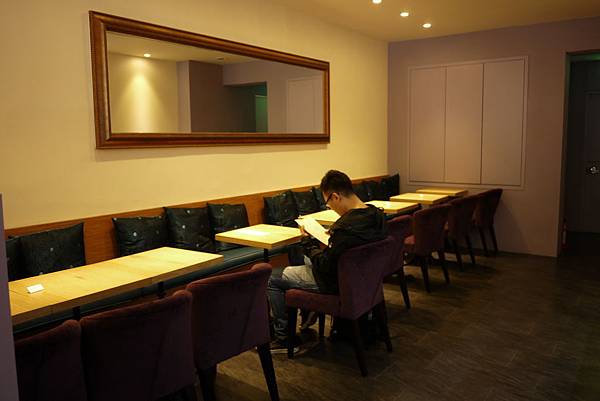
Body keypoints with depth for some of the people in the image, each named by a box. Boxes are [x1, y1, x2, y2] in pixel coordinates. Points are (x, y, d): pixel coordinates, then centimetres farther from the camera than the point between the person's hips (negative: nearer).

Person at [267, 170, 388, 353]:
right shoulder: (377, 214, -6)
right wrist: (331, 237, 3)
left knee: (272, 280, 3)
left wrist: (308, 242, -12)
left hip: (336, 283, -9)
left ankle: (283, 337, 14)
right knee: (306, 259, 33)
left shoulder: (345, 228, -34)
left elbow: (325, 266, -25)